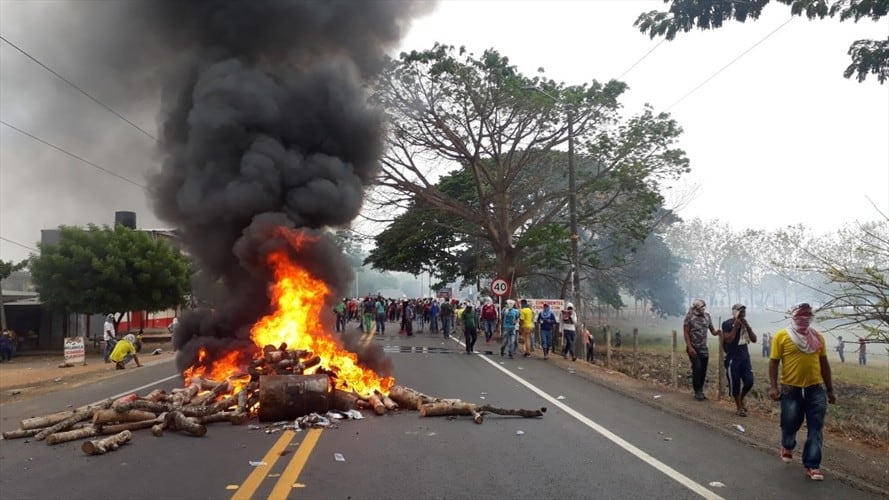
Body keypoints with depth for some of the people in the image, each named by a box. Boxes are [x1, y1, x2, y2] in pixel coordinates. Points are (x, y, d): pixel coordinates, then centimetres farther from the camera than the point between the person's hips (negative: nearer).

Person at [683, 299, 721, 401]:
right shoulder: (689, 317, -11)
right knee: (697, 368, -11)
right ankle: (697, 392, 3)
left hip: (704, 348, 5)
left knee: (703, 370, 5)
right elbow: (686, 333, -12)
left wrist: (717, 332, -16)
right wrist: (690, 347, -19)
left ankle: (700, 391, 19)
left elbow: (712, 330, 8)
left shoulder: (707, 316, 3)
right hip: (693, 347, -5)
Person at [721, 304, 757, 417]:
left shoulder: (745, 323, 9)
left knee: (749, 382, 2)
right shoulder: (727, 324, -9)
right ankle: (739, 407, 14)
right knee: (735, 383, 0)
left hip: (745, 356, 5)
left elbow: (754, 339, 4)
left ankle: (741, 400, 29)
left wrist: (747, 326, -8)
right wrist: (736, 326, -20)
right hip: (733, 358, -5)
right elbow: (728, 340, -20)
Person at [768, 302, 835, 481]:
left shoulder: (817, 337, 6)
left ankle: (812, 465, 9)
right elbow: (774, 362, -4)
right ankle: (787, 446, 40)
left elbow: (824, 364, 12)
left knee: (815, 429, 1)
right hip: (791, 389, -3)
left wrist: (830, 390, 13)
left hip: (816, 388, 3)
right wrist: (773, 387, -11)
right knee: (790, 424, 8)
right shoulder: (781, 336, -4)